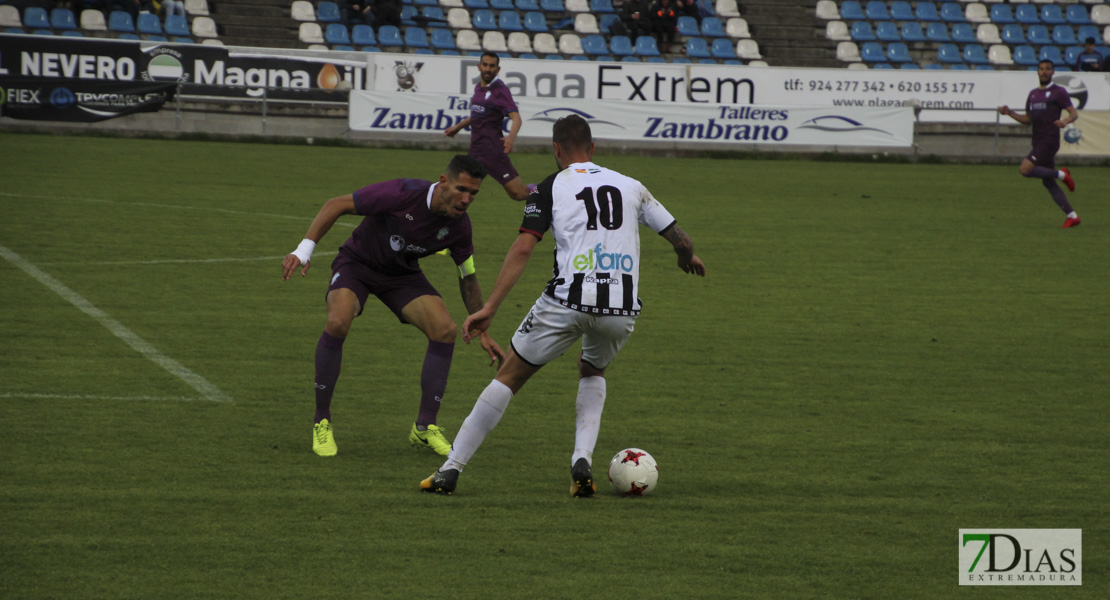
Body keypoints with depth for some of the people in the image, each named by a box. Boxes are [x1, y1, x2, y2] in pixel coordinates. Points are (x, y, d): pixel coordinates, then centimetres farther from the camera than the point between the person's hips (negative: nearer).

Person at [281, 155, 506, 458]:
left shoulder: (459, 225, -16)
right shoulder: (402, 194, -32)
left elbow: (468, 277, 2)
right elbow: (336, 205, -23)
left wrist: (482, 332, 4)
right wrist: (305, 248, -30)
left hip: (403, 273, 4)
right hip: (357, 262, -4)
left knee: (445, 330, -17)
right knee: (338, 322, -32)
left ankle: (425, 427, -2)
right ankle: (322, 422, -14)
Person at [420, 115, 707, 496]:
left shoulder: (551, 188, 8)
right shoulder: (630, 186, 17)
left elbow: (523, 249, -5)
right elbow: (679, 239, 19)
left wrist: (490, 308, -8)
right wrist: (687, 257, 43)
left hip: (568, 302, -3)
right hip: (622, 308, 3)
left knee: (509, 376, 13)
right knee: (592, 371, 33)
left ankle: (450, 469, 12)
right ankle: (582, 461, 11)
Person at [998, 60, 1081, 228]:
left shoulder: (1058, 92, -4)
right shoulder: (1033, 94, 17)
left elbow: (1074, 113, -7)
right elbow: (1028, 119, 22)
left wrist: (1065, 121, -29)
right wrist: (1009, 112, 8)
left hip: (1049, 141, -8)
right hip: (1038, 143, 8)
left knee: (1025, 169, -20)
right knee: (1048, 183, 6)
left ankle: (1062, 175, -5)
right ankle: (1072, 216, 10)